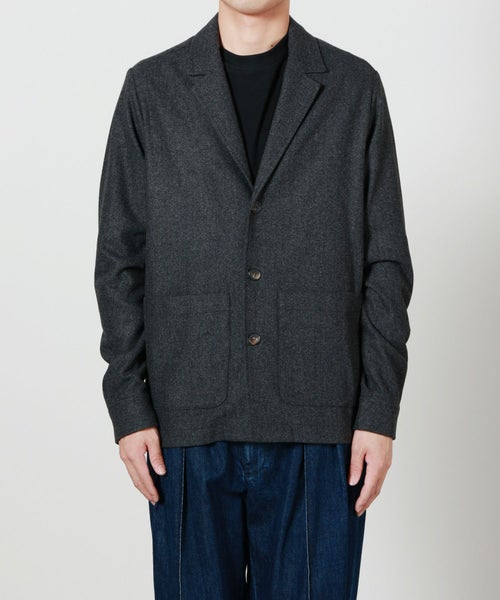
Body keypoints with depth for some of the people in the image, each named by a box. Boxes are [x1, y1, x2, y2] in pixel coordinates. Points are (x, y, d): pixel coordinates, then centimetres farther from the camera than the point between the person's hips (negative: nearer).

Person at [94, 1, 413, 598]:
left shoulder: (355, 87, 5)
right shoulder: (150, 88, 5)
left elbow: (386, 262, 2)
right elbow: (121, 261, 4)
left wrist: (380, 412, -3)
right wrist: (128, 407, -3)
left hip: (318, 431, 0)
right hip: (189, 427, 1)